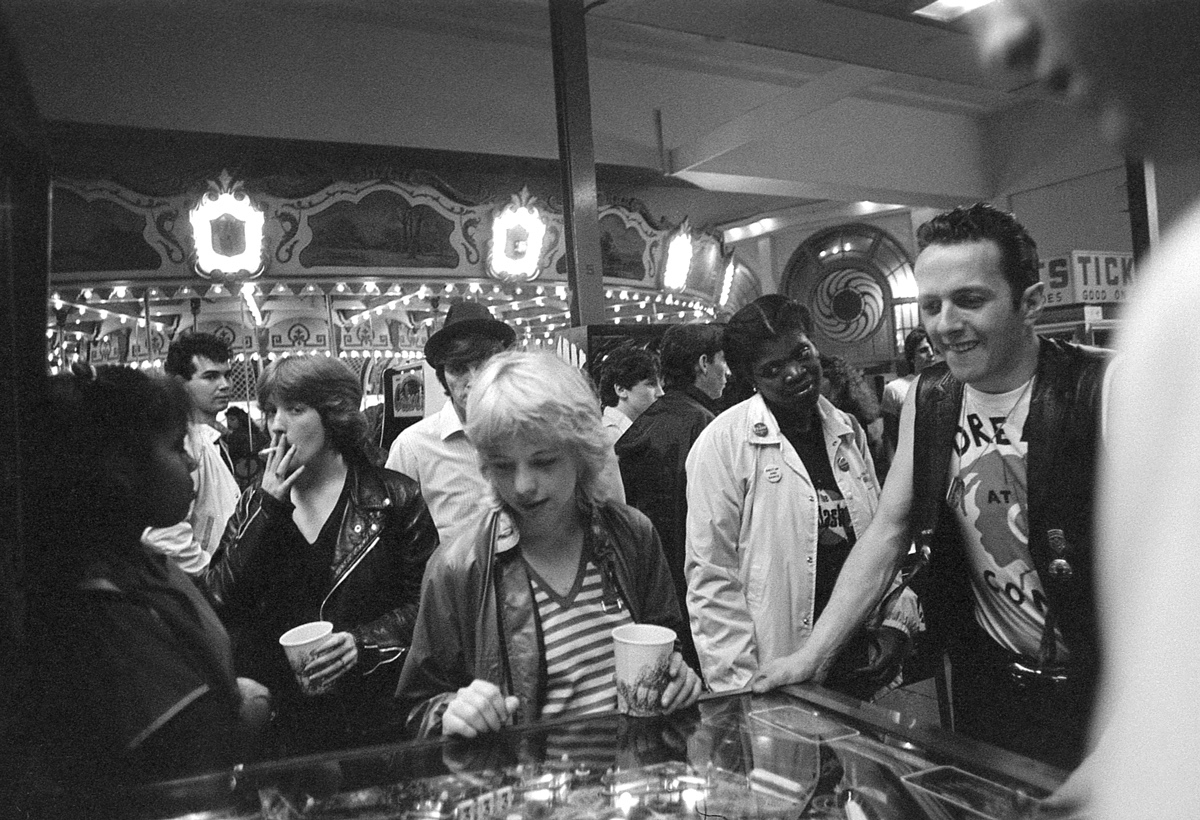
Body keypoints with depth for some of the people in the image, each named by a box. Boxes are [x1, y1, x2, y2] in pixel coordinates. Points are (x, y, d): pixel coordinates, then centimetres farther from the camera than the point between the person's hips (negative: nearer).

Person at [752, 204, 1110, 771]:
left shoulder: (1103, 389, -18)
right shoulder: (928, 400, -4)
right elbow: (889, 530, 0)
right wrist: (814, 654, -7)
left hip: (1103, 688, -3)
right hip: (989, 678, 4)